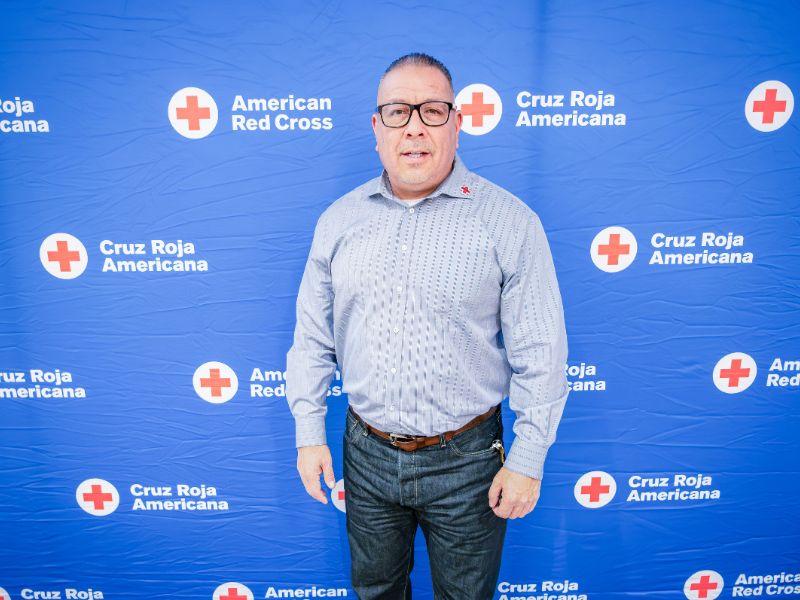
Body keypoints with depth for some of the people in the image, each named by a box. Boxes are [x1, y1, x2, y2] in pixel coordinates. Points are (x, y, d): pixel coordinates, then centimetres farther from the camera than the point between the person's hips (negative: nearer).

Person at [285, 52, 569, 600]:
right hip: (367, 450, 3)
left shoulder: (509, 221, -11)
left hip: (465, 458, -2)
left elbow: (539, 354, -9)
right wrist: (309, 433, 4)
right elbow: (313, 337, 5)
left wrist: (528, 459, -8)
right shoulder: (339, 220, -1)